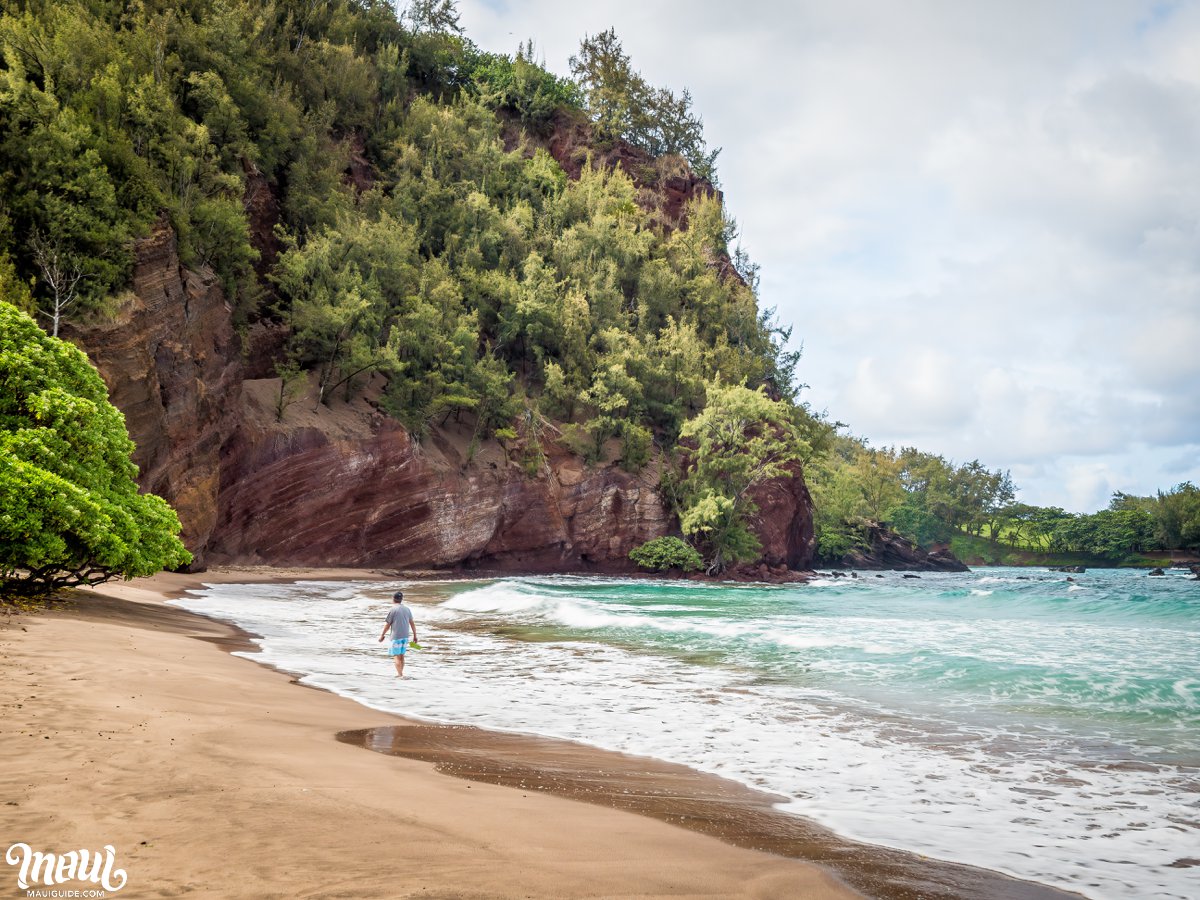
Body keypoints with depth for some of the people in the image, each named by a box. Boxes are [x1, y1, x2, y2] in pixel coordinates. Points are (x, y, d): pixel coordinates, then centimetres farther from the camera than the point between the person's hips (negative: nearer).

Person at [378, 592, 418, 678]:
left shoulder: (392, 610, -9)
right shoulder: (407, 609, 7)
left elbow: (387, 624, -5)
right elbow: (412, 623, 9)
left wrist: (382, 635, 6)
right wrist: (415, 636, 16)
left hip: (396, 636, -6)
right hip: (405, 636, 6)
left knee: (396, 656, -2)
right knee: (401, 656, 15)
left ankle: (400, 674, -10)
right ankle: (400, 674, 21)